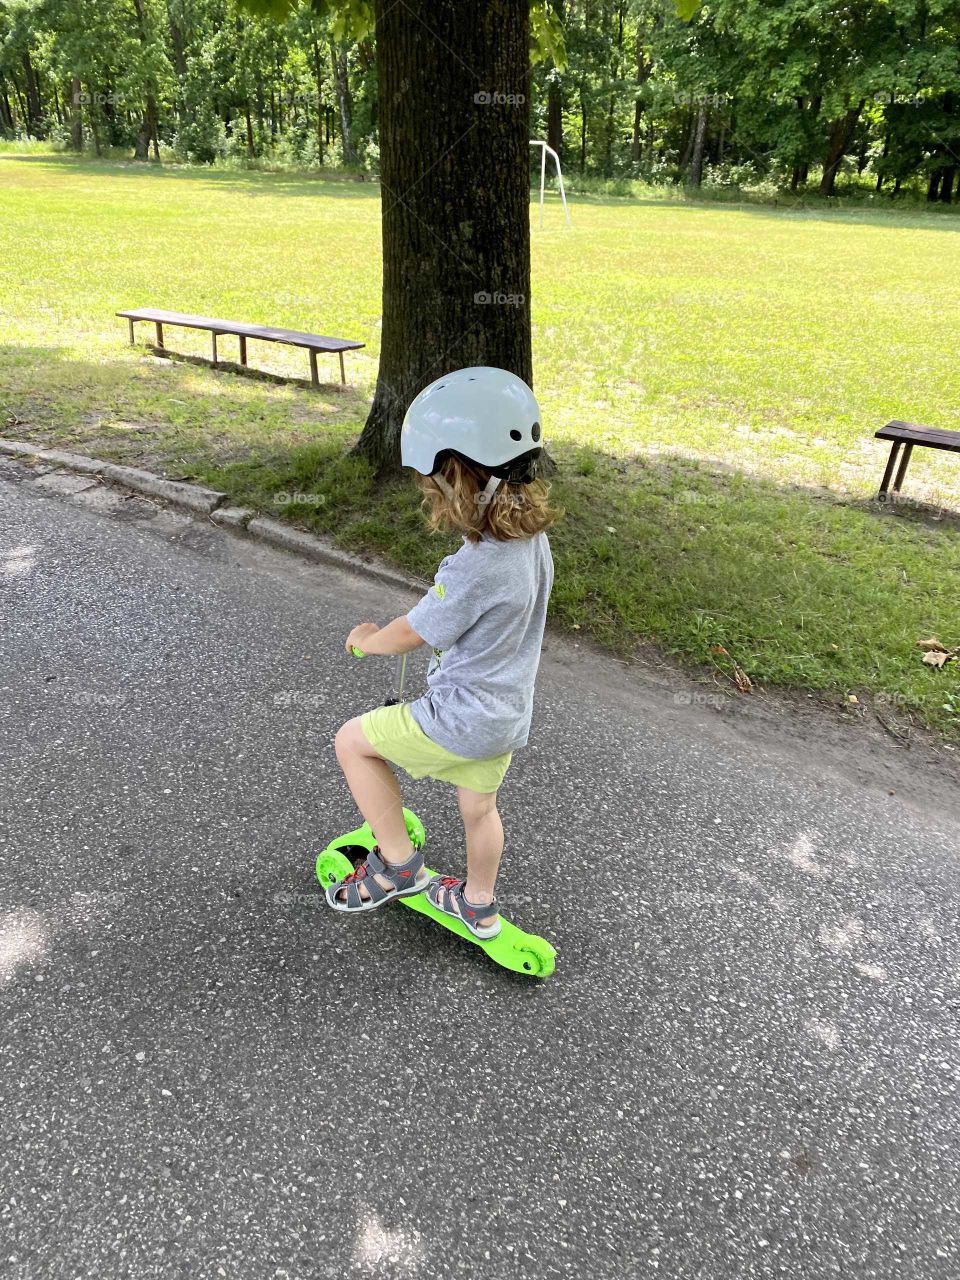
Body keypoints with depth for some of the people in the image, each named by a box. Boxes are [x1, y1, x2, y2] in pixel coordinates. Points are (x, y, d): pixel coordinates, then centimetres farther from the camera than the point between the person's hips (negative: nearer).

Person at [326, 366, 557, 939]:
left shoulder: (474, 568, -32)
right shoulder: (533, 539, -5)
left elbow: (411, 635, -17)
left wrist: (367, 638, 3)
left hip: (463, 719, -8)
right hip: (510, 712, 8)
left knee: (352, 740, 8)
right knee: (479, 808, 27)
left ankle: (398, 864, 17)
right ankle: (479, 905, 48)